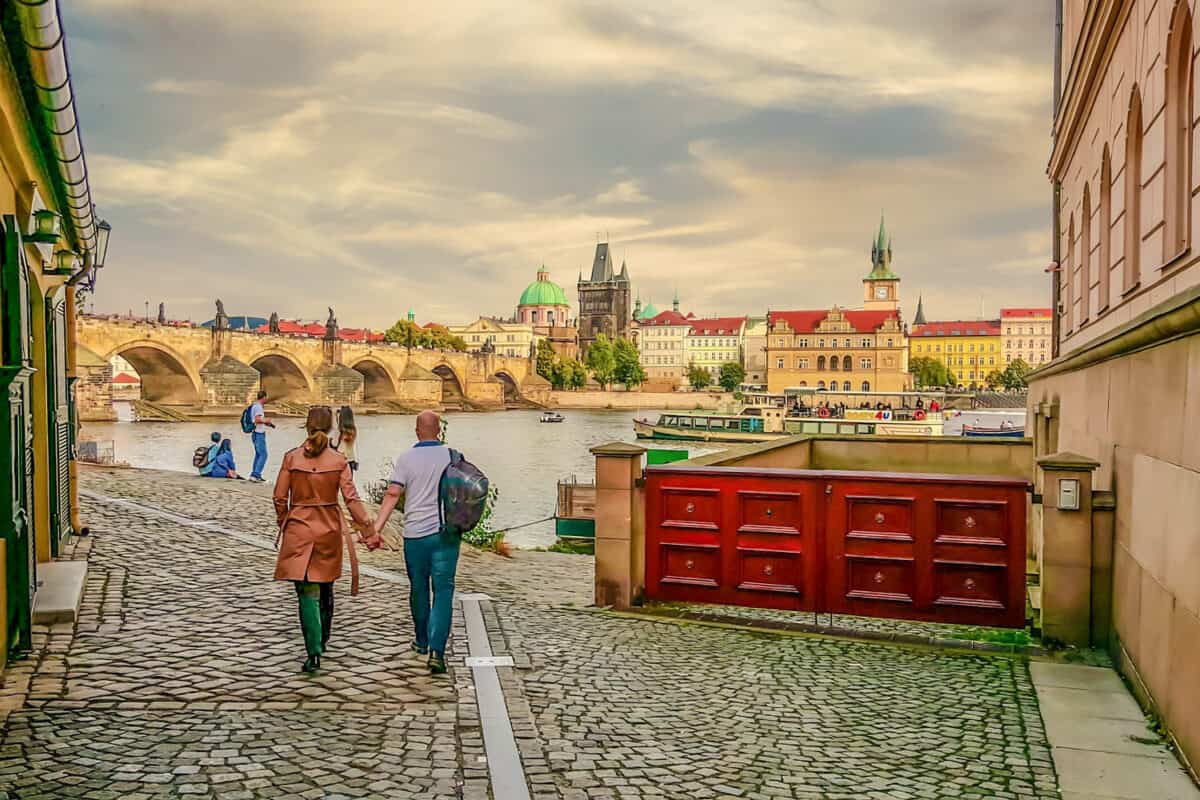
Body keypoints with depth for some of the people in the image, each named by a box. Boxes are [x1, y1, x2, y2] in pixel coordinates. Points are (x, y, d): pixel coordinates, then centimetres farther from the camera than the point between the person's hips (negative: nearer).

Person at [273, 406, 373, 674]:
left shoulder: (291, 458, -5)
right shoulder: (338, 460, -6)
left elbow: (280, 498, -1)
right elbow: (351, 498, -10)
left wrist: (284, 525, 14)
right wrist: (368, 528, -6)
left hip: (299, 528, -1)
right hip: (329, 529, 1)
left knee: (307, 592, -1)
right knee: (326, 587, 20)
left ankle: (314, 653, -10)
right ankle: (323, 640, 37)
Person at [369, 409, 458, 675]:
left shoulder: (406, 458, -4)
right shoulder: (452, 456, -1)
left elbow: (392, 494, -11)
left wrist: (376, 529, -11)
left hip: (416, 533, 0)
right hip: (446, 532, 0)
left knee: (418, 589, 17)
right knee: (443, 592, 0)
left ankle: (422, 641, 33)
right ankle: (436, 650, -13)